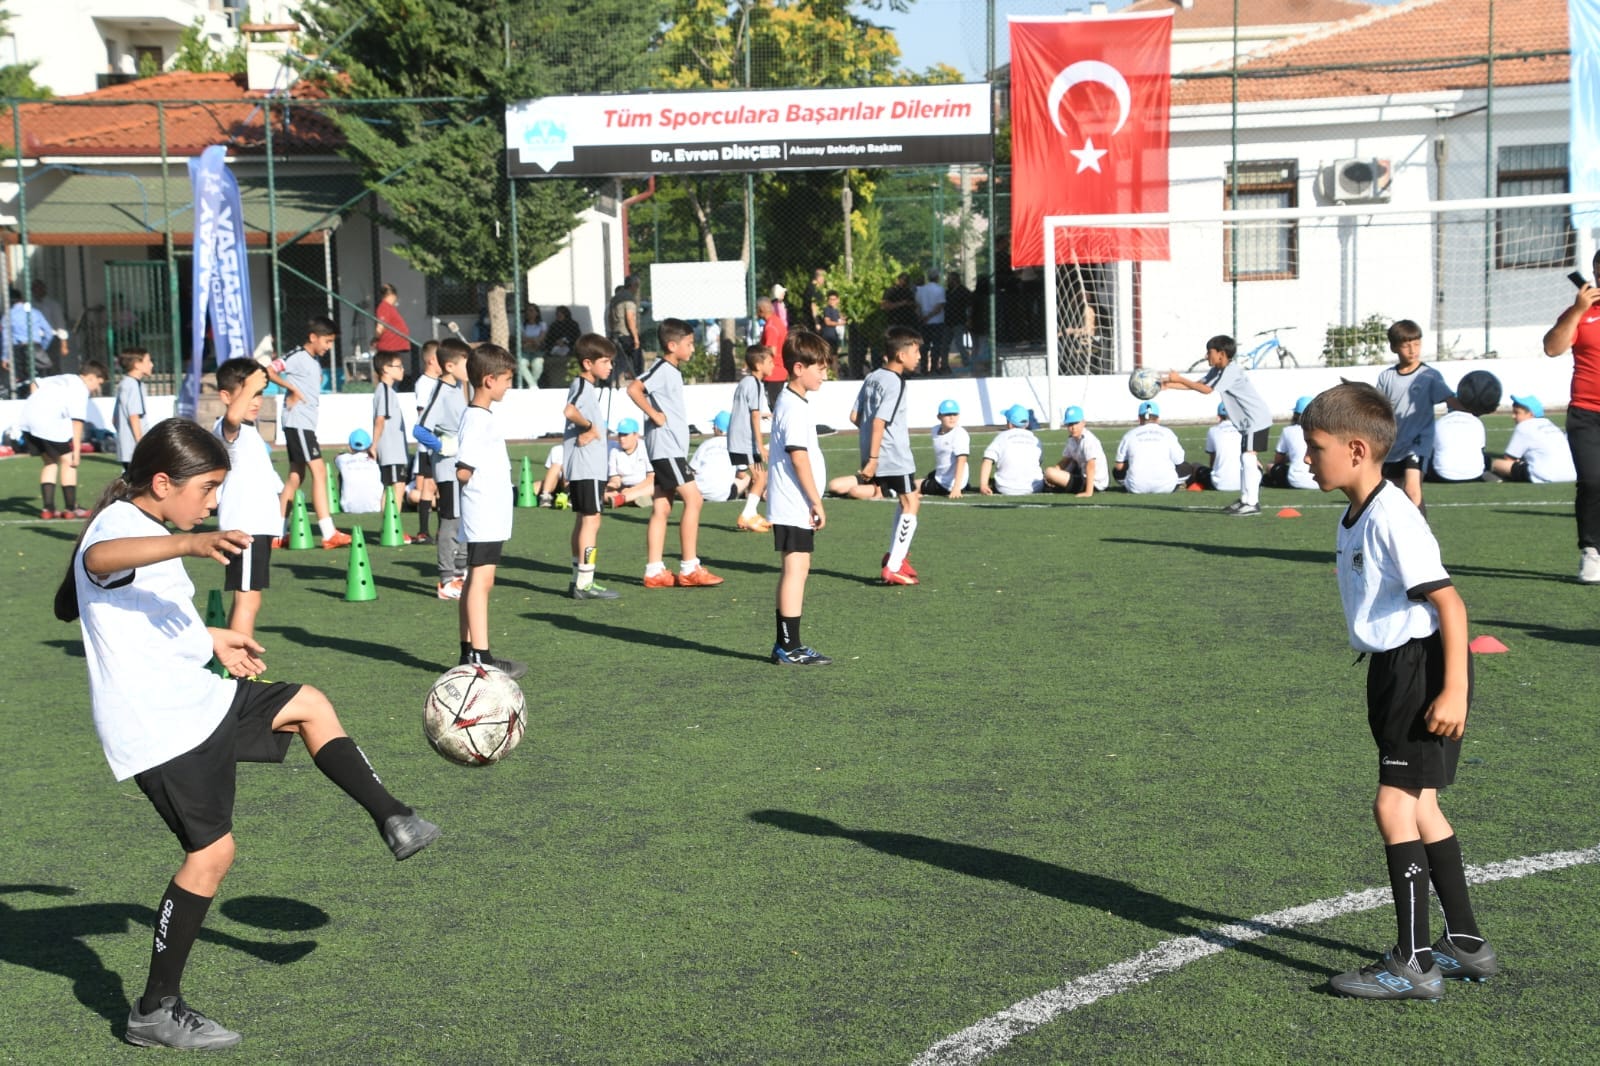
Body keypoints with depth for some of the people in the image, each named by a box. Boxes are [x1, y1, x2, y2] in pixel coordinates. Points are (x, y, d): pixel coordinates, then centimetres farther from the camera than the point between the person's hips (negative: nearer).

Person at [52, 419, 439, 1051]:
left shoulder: (145, 533, 16)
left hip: (197, 699, 10)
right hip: (161, 728, -10)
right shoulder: (120, 527, -17)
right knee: (212, 851, -8)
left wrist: (208, 637, 41)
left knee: (309, 704, 17)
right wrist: (191, 543, -58)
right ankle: (156, 1012, 3)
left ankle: (391, 820, 24)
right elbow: (98, 557, -44)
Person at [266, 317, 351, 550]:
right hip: (297, 423, -10)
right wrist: (293, 389, -18)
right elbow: (269, 371, -20)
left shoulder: (315, 360, 16)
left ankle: (279, 532, 16)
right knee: (319, 471, -15)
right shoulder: (297, 357, -10)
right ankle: (329, 534, -19)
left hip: (306, 424, 10)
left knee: (296, 476, 11)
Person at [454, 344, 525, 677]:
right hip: (484, 515, -10)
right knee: (481, 580, -10)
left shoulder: (484, 416, 15)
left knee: (476, 581, 12)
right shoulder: (476, 420, -16)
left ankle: (469, 653, 18)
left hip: (491, 517, 10)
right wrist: (487, 479, -5)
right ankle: (480, 657, -11)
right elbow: (463, 471, -20)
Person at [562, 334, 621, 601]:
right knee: (591, 520, -8)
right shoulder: (583, 386, -15)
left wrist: (588, 430, -11)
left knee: (582, 520, 14)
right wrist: (590, 426, -19)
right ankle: (585, 582, -8)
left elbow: (576, 414, 9)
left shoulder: (586, 386, 16)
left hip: (586, 467, 10)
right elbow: (569, 410, -33)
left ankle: (579, 579, 21)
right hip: (587, 468, -10)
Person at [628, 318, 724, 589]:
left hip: (672, 448, 10)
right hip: (666, 447, -10)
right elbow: (633, 388, -27)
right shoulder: (662, 369, -13)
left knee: (662, 508, 8)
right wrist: (654, 415, -21)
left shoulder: (672, 371, 17)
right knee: (693, 498, -11)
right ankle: (689, 568, -9)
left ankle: (654, 571, 10)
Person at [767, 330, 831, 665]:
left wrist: (812, 501, 20)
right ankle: (790, 648, -6)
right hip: (795, 507, -11)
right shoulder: (795, 407, -16)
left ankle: (785, 644, 20)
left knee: (795, 570, 14)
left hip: (791, 506, 11)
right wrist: (816, 501, -17)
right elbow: (799, 457, -20)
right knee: (796, 569, -8)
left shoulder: (790, 402, 16)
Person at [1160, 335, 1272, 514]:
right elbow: (1198, 384, 7)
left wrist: (1179, 379, -19)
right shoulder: (1217, 371, 10)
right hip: (1248, 420, 11)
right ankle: (1245, 498, 21)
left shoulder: (1231, 371, -20)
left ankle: (1252, 503, -17)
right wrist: (1169, 385, 0)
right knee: (1244, 458, 14)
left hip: (1256, 419, -11)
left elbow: (1207, 390, -23)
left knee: (1248, 457, -15)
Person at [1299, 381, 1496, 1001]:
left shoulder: (1393, 518, -20)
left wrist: (1453, 692, -24)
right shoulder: (1354, 519, 10)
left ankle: (1412, 964, -3)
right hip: (1394, 670, 10)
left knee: (1394, 805, -9)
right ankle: (1467, 945, 25)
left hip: (1425, 667, -10)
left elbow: (1448, 602, -22)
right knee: (1419, 808, 14)